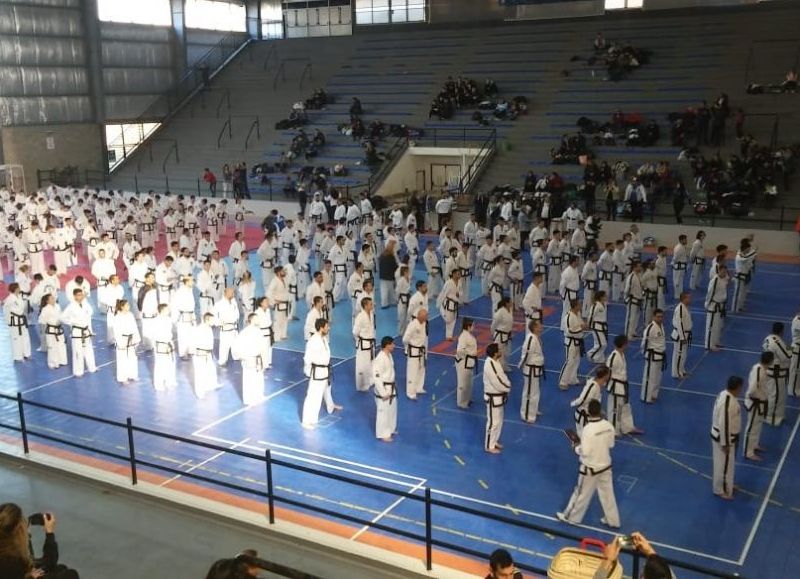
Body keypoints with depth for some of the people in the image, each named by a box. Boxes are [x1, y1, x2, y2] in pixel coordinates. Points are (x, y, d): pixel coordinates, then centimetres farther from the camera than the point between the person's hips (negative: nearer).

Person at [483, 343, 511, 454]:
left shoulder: (496, 361, 3)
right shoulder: (490, 365, -28)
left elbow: (502, 375, 13)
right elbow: (497, 383, -26)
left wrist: (507, 385, -5)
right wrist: (507, 388, -10)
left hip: (499, 396, 10)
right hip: (493, 398, -10)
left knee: (499, 421, 22)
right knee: (493, 422, 2)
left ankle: (494, 441, 37)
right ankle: (489, 446, 15)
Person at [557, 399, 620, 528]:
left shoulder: (588, 429, -28)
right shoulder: (608, 425, -9)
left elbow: (585, 451, -24)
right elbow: (611, 444, 4)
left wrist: (577, 447, -5)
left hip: (591, 468, -5)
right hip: (605, 465, 5)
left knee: (582, 494, 12)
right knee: (607, 494, 20)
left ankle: (570, 517, 30)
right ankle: (612, 520, 32)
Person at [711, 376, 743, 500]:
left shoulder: (725, 395, 0)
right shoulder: (727, 402, -33)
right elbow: (724, 424, -29)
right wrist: (725, 444, -21)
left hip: (728, 436, 10)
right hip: (724, 437, -10)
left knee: (728, 463, 25)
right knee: (724, 464, 7)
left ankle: (726, 485, 42)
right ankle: (720, 490, 23)